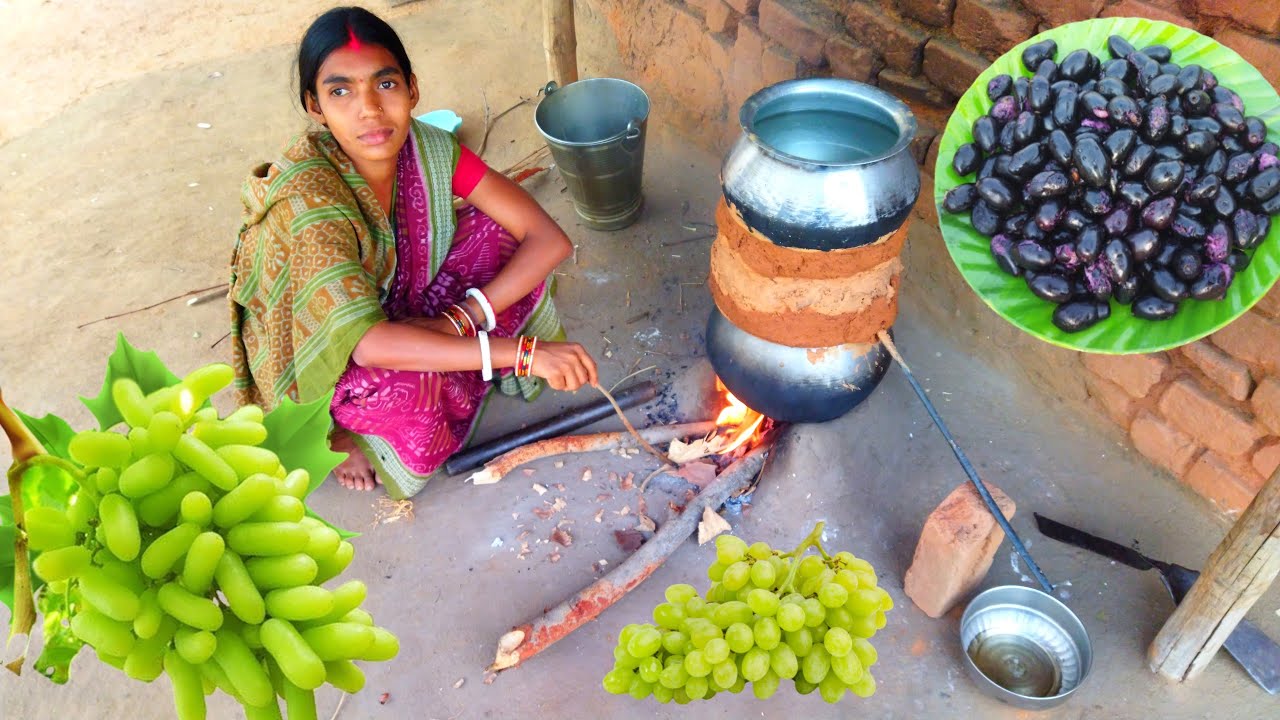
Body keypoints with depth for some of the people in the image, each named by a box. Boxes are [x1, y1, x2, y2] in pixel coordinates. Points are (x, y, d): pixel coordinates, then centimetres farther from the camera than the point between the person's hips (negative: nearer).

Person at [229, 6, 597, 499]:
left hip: (402, 312, 5)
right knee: (406, 382, -37)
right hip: (312, 359, -4)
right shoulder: (306, 196, -33)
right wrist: (522, 352, -44)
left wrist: (464, 318, -32)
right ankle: (345, 431, -1)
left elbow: (549, 239, -20)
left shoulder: (429, 149, -19)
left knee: (496, 229, -15)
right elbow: (368, 344, -42)